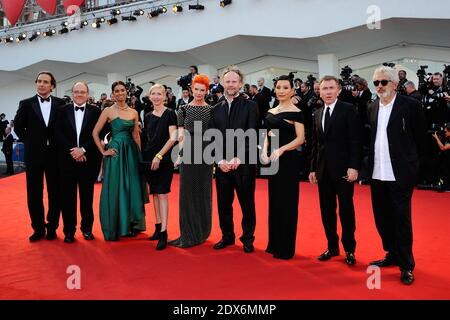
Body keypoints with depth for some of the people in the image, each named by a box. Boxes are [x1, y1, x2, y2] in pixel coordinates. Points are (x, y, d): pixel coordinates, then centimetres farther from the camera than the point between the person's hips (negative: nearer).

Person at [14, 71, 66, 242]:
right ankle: (38, 228, 18)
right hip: (34, 155, 0)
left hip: (55, 154, 0)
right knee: (34, 194, 6)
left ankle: (52, 227, 19)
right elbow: (18, 126, 9)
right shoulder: (26, 104, 2)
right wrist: (29, 142, 2)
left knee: (55, 193, 6)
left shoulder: (60, 103, 1)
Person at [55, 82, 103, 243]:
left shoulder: (95, 111, 3)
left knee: (87, 195, 7)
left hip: (88, 159, -1)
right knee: (68, 195, 4)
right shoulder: (63, 110, 7)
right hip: (67, 159, 1)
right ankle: (69, 230, 13)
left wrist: (83, 150, -13)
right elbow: (58, 134, 1)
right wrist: (72, 150, -11)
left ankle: (87, 228, 19)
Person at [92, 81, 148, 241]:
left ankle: (131, 224, 20)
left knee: (132, 188, 7)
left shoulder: (134, 112, 10)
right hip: (116, 152, -4)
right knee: (115, 189, 1)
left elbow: (136, 136, 12)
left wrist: (140, 154, 6)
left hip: (131, 152, 4)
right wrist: (103, 151, -6)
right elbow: (95, 133, -2)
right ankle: (114, 228, 12)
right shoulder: (108, 111, -2)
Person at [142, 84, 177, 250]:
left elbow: (172, 138, -10)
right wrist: (146, 156, 6)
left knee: (162, 194, -9)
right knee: (155, 194, 10)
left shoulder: (170, 114, -4)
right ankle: (158, 228, 18)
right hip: (149, 158, 6)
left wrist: (159, 156, -15)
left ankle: (164, 233, -8)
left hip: (164, 159, -6)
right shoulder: (148, 116, 12)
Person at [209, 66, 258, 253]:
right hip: (222, 164, 3)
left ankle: (248, 238, 22)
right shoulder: (216, 109, 9)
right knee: (224, 203, 11)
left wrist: (239, 158, -18)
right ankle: (227, 236, 27)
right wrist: (220, 160, -8)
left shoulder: (250, 106, -1)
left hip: (244, 163, -3)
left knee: (247, 203, 7)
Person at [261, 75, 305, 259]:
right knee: (274, 201, 12)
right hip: (273, 160, 7)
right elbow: (268, 135, 14)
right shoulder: (270, 112, 12)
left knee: (287, 202, 1)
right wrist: (264, 150, -4)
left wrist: (282, 149, -24)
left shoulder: (295, 112, -7)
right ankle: (274, 243, 25)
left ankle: (286, 248, 12)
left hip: (288, 160, -7)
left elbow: (300, 138, -12)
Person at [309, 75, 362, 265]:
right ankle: (332, 247, 22)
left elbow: (355, 141, -9)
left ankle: (349, 249, 15)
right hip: (323, 170, 5)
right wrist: (313, 168, 11)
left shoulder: (348, 110, -4)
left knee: (346, 210, 3)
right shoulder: (318, 114, 13)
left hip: (343, 169, -5)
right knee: (327, 210, 9)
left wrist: (353, 167, -16)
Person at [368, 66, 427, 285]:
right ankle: (392, 255, 31)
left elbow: (421, 137, -1)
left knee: (401, 219, 1)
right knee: (382, 218, 14)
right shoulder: (372, 108, 10)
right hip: (377, 174, 5)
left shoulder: (410, 105, -5)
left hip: (400, 174, -5)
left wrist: (410, 162, 4)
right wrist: (371, 163, 7)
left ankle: (406, 265, 13)